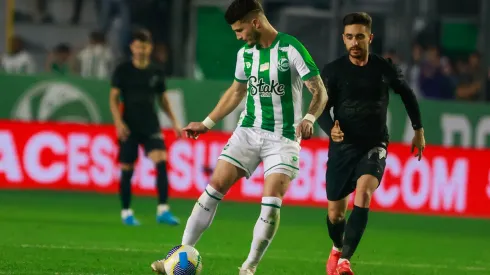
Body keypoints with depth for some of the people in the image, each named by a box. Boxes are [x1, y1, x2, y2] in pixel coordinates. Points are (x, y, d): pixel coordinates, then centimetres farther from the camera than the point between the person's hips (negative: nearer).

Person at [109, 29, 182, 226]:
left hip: (151, 125, 2)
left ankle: (163, 210, -18)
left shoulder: (156, 73, 7)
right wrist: (118, 121, -13)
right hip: (129, 126, -2)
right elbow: (114, 97, -1)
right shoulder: (122, 70, -1)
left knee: (161, 161, -17)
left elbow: (163, 99, 17)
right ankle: (126, 212, 16)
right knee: (127, 169, 1)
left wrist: (174, 122, 10)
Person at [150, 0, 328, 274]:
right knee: (214, 188, -5)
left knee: (271, 202, -16)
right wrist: (207, 124, 19)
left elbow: (320, 93, -13)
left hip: (282, 138, -5)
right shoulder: (245, 53, 6)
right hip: (248, 131, 5)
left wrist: (309, 118, -31)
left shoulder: (291, 49, -12)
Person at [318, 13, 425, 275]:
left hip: (374, 146, -1)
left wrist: (418, 130, 19)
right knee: (335, 212, 7)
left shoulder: (385, 69, -1)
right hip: (342, 146, 1)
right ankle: (337, 249, 42)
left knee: (363, 193, -28)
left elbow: (407, 94, 17)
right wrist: (331, 128, -28)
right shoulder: (332, 71, -5)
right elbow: (321, 108, -7)